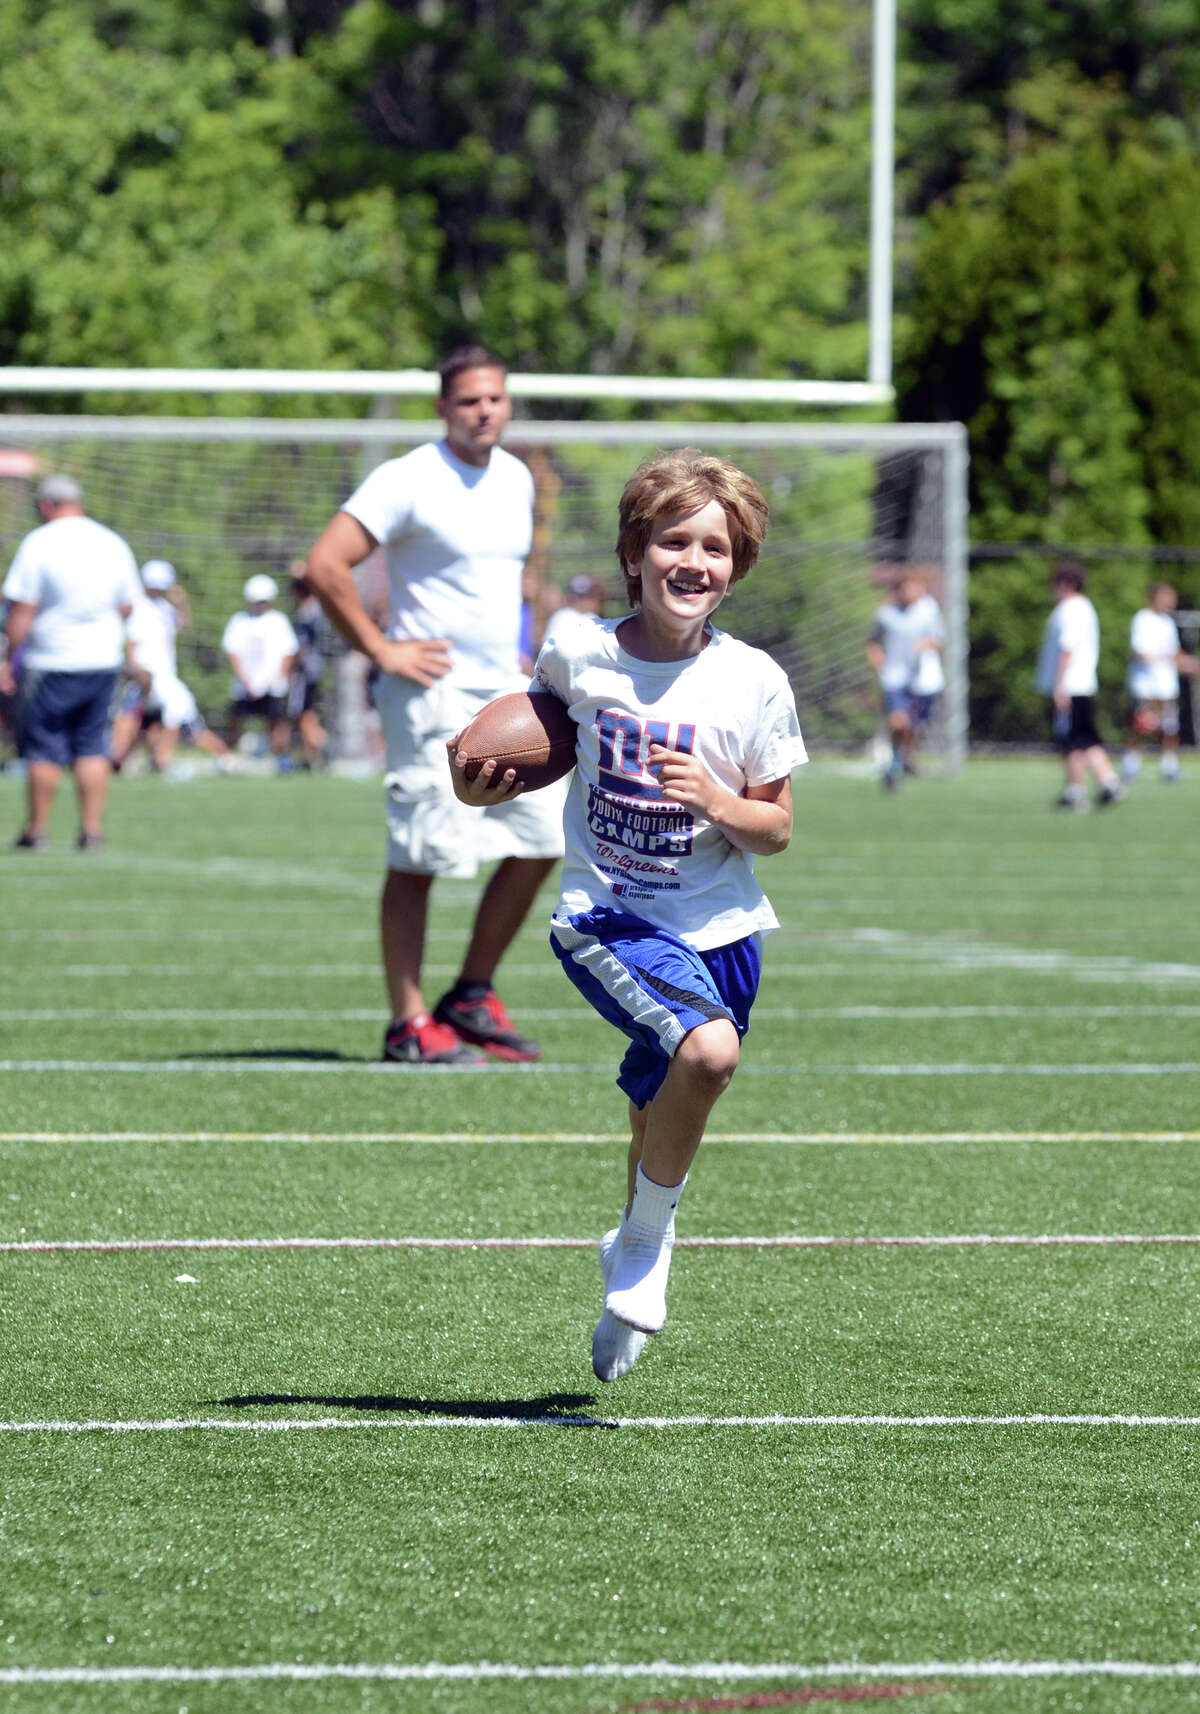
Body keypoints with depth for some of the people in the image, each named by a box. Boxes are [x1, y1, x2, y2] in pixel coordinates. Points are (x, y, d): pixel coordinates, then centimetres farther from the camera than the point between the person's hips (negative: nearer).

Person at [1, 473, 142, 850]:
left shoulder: (38, 543, -10)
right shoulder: (113, 544, 6)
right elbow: (127, 607, 12)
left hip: (50, 663, -4)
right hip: (103, 660, 4)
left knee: (43, 748, 3)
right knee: (92, 745, 9)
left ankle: (37, 829, 8)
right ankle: (92, 829, 5)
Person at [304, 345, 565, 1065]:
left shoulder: (517, 479, 13)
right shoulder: (408, 481, -12)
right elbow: (327, 565, -17)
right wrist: (383, 651, -15)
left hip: (506, 693, 8)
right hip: (435, 692, -8)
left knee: (542, 840, 5)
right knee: (422, 857, -6)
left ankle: (473, 998, 18)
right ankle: (410, 1025, -1)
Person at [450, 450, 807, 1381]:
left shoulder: (753, 682, -6)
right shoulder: (577, 654, -5)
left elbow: (776, 829, -1)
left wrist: (715, 801, -18)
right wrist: (485, 784, 2)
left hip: (718, 926, 3)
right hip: (608, 916, -3)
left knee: (664, 1109, 13)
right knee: (709, 1049, -28)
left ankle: (633, 1261, 42)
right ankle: (648, 1242, -7)